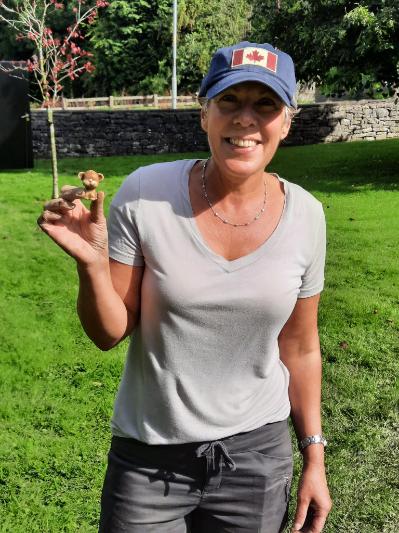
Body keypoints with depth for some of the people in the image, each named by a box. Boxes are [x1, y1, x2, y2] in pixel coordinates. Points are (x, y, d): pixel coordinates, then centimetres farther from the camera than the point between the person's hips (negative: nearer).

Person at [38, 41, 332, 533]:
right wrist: (92, 264, -27)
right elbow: (109, 334, -9)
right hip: (148, 456, -1)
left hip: (258, 454, 2)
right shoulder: (146, 194, -16)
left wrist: (313, 456, 6)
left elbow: (299, 348, 3)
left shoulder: (304, 215, -8)